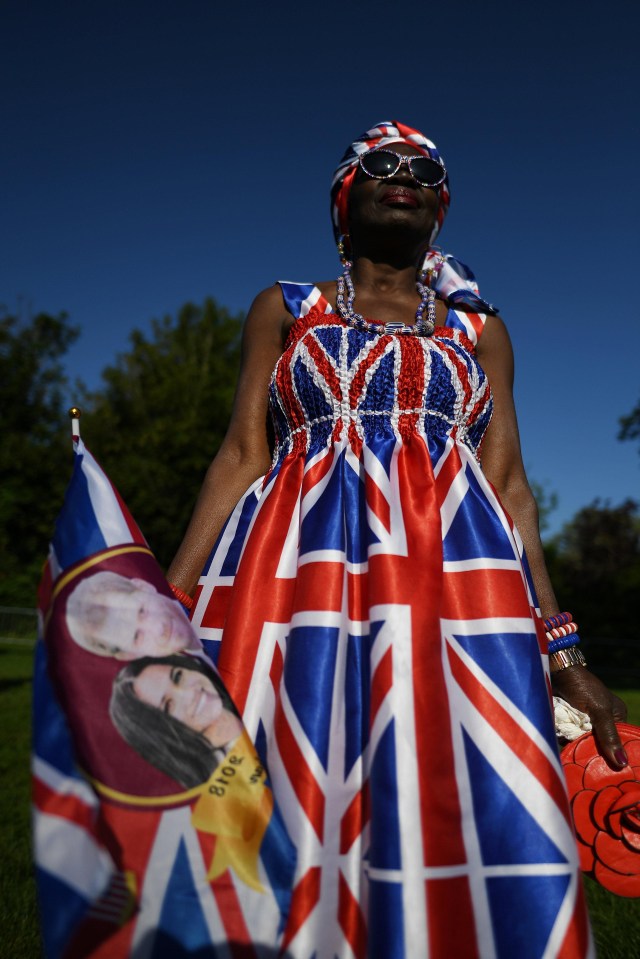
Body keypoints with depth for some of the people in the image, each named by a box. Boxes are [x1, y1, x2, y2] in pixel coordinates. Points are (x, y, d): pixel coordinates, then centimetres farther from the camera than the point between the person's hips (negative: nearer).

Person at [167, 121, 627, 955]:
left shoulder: (479, 329, 18)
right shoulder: (284, 310, 16)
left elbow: (511, 484, 12)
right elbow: (242, 456, 7)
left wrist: (561, 648, 4)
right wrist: (173, 597, -5)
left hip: (455, 574, 1)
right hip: (301, 572, 0)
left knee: (462, 814, -6)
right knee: (287, 817, -3)